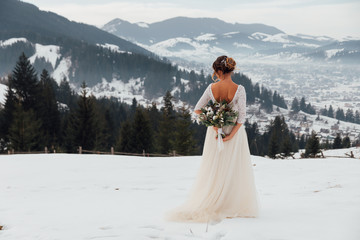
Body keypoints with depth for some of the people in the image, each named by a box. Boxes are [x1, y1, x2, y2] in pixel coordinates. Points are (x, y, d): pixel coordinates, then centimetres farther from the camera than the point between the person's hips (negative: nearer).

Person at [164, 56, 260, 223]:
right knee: (233, 171, 8)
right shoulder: (239, 89, -15)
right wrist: (232, 134, -15)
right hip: (235, 132, -2)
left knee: (214, 170, 10)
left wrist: (213, 123, -7)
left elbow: (197, 109, -4)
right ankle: (232, 205, 11)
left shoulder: (212, 88, -9)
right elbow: (242, 115, -18)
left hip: (215, 132, 2)